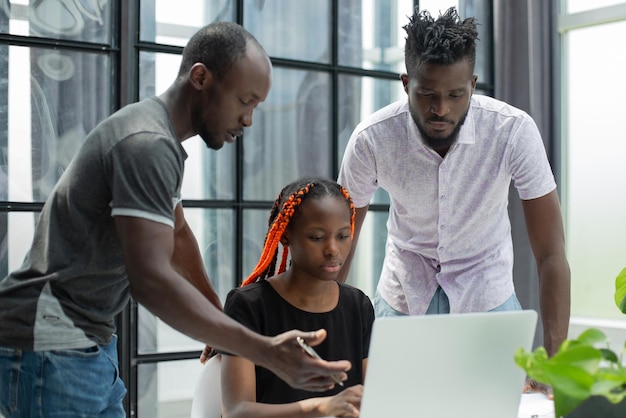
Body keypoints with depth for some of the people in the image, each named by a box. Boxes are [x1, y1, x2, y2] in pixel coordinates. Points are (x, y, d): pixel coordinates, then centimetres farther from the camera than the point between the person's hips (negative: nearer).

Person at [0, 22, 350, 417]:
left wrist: (220, 318, 27)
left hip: (92, 340, 10)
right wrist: (265, 353, -34)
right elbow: (152, 280, -31)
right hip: (51, 345, -10)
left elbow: (177, 233, 24)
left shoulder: (164, 141, 11)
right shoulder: (147, 143, -22)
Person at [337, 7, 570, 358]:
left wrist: (554, 361, -30)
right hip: (402, 297, 1)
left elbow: (551, 255, -22)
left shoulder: (515, 131, -25)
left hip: (486, 295, 0)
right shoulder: (372, 139, -22)